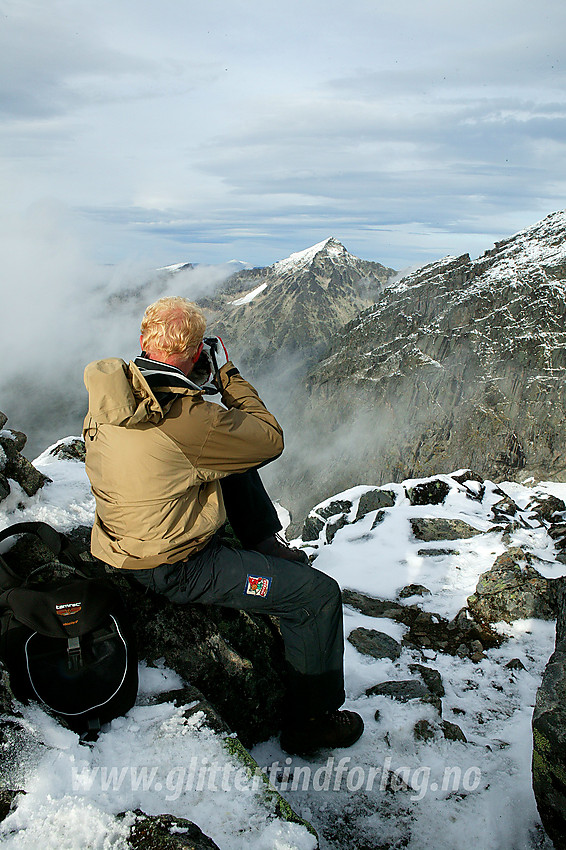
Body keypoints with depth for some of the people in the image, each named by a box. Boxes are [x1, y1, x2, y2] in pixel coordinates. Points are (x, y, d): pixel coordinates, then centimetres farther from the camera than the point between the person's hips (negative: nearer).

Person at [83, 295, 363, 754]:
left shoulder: (108, 392, -7)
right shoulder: (189, 420, -31)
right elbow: (271, 439, -15)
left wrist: (203, 387, 4)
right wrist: (227, 374, -7)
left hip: (122, 540, 9)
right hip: (172, 569, -8)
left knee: (238, 468, 19)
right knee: (320, 594, -3)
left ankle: (267, 545, 32)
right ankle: (310, 723, 14)